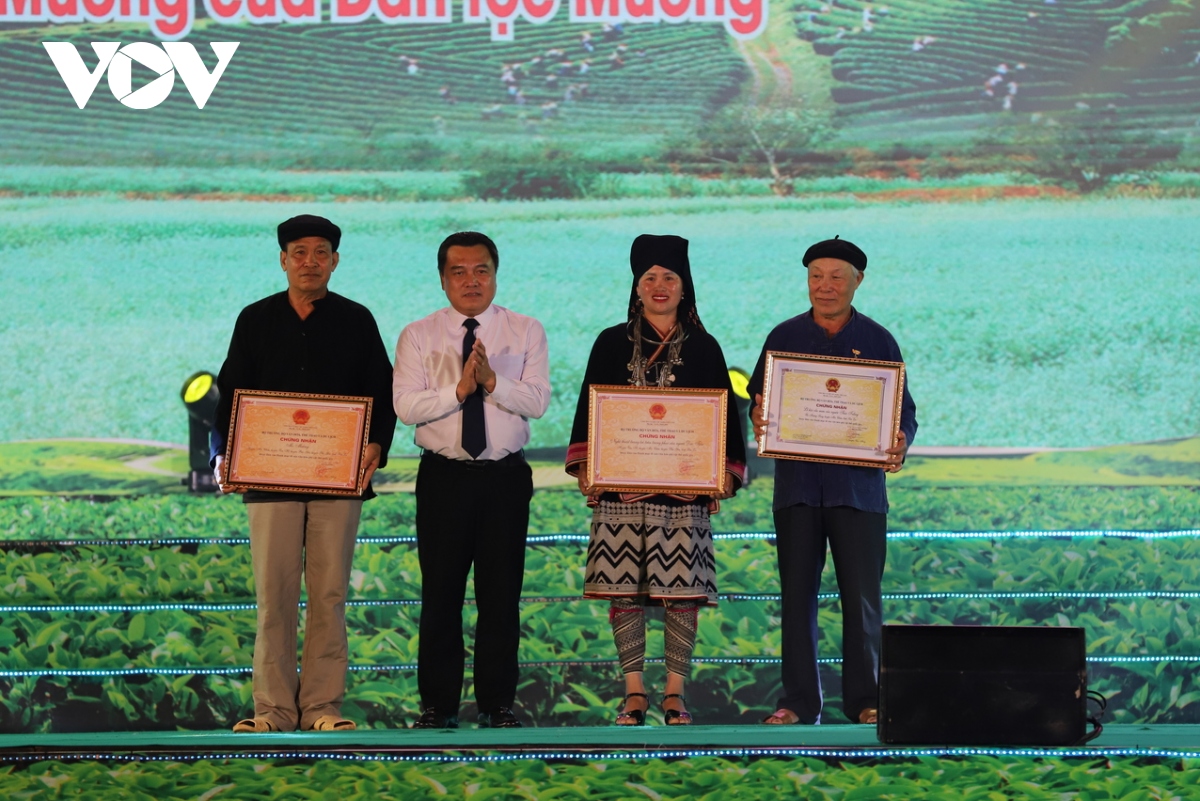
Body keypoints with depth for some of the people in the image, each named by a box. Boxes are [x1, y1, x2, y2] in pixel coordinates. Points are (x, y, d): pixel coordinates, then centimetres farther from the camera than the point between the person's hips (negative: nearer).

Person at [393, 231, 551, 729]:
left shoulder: (526, 333, 5)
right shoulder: (418, 336, 4)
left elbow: (537, 401, -8)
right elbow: (405, 405, -8)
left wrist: (491, 381, -23)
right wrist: (458, 390, -20)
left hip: (506, 477, 0)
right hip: (444, 478, 0)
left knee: (502, 594, 4)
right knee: (440, 594, 3)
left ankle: (498, 703, 12)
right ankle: (438, 705, 10)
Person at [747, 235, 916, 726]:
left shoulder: (877, 341, 7)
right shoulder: (784, 337, 11)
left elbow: (903, 411, 7)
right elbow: (758, 399, 9)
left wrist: (900, 446, -14)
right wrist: (759, 418, -14)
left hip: (858, 486, -1)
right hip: (797, 484, 1)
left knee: (861, 596, -2)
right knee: (797, 594, 3)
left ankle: (865, 699, 6)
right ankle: (799, 701, 8)